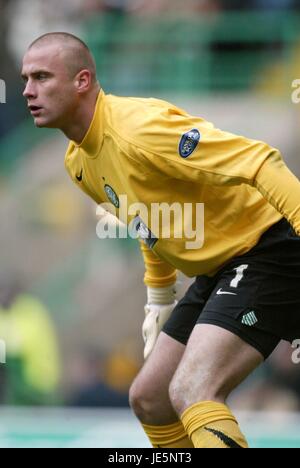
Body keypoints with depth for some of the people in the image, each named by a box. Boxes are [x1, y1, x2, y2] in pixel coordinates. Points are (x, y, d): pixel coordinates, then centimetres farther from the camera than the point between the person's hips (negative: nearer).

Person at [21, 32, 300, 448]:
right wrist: (159, 296, 29)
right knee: (148, 399, 12)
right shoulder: (79, 162, 8)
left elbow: (256, 161, -29)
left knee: (191, 392, -26)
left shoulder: (138, 129, -23)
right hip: (217, 270, 10)